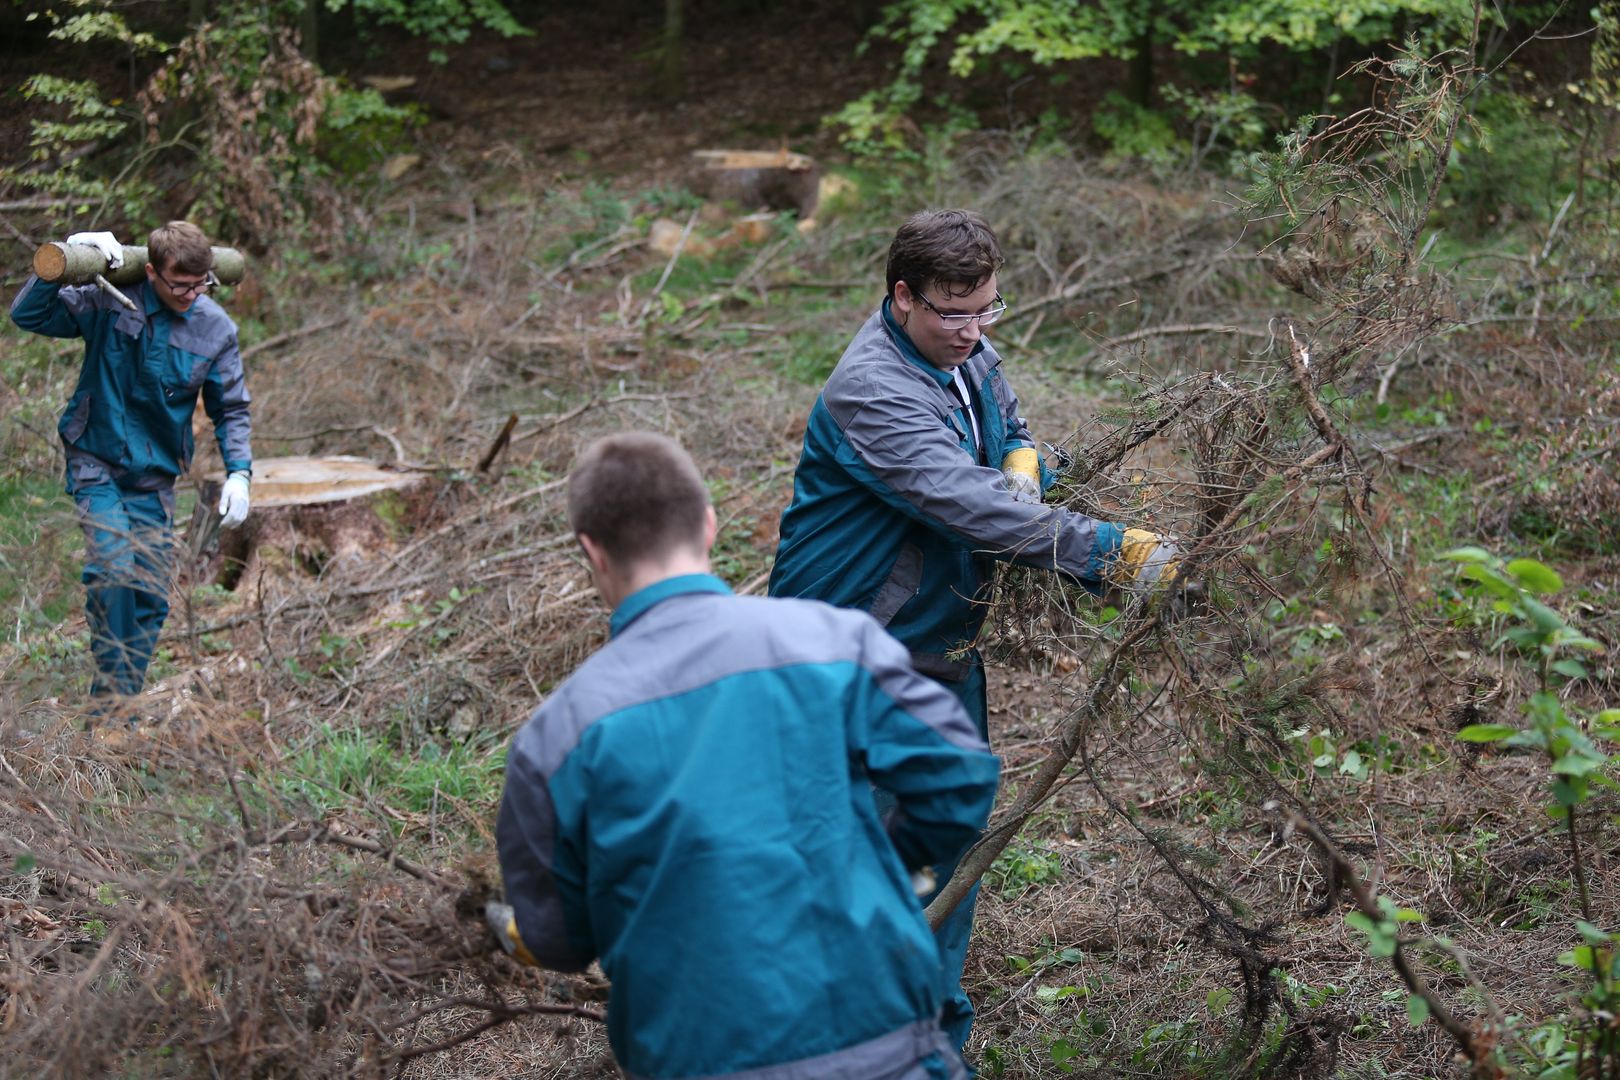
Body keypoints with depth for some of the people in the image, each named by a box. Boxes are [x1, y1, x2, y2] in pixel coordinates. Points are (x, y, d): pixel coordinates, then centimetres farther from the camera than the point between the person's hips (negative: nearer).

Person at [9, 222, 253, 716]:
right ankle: (110, 691, -10)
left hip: (154, 478, 3)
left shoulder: (216, 328, -4)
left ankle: (122, 711, 18)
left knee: (151, 600, 4)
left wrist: (238, 472, -7)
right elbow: (27, 314, -15)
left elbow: (231, 409, 6)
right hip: (97, 463, -3)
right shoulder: (109, 300, -11)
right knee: (114, 567, -24)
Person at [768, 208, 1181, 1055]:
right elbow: (968, 505, -35)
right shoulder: (870, 390, -26)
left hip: (943, 641, 9)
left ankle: (939, 1030, 30)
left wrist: (1025, 469, -6)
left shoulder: (967, 353, 3)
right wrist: (1115, 554, -39)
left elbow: (1013, 431, 21)